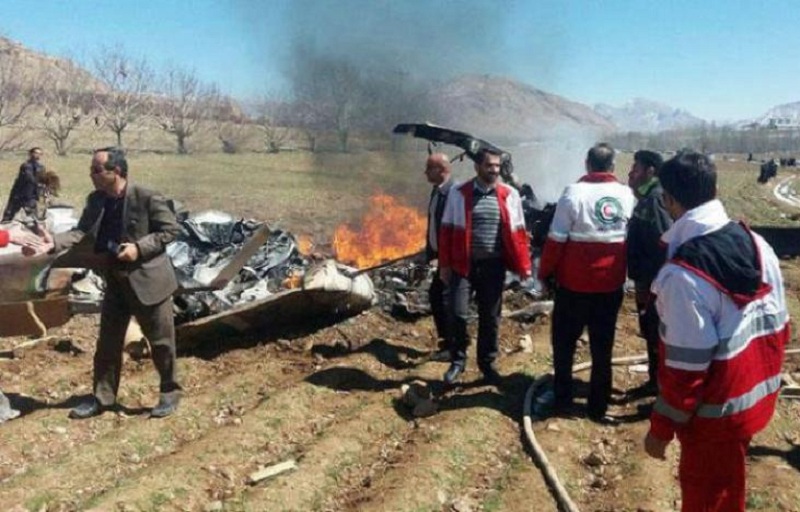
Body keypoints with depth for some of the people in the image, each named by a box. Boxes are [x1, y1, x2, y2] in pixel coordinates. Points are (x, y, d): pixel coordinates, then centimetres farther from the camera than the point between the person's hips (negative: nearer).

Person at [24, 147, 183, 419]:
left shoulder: (148, 198, -18)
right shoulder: (95, 200, 2)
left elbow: (171, 229, -13)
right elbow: (81, 231, -2)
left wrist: (139, 247, -22)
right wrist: (54, 242, -20)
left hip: (148, 280, -6)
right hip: (115, 282, 6)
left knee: (161, 341, 6)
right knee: (108, 343, 14)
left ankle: (169, 392, 24)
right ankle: (102, 397, 28)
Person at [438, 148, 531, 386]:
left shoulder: (510, 195, 2)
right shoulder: (459, 193, -1)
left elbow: (518, 232, 4)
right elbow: (447, 230, 2)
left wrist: (523, 265, 0)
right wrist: (445, 264, -1)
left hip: (493, 266, 1)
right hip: (463, 264, -1)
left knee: (490, 317, 9)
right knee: (458, 314, -3)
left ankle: (487, 363, 25)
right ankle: (457, 361, 17)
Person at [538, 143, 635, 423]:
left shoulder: (574, 192, -11)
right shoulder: (627, 196, 2)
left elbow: (556, 239, -11)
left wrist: (545, 272, 0)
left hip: (574, 283, -3)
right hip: (610, 285, 3)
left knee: (564, 343, 12)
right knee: (602, 347, 12)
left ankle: (562, 400, 17)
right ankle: (598, 407, 18)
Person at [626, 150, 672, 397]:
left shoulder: (655, 201, -19)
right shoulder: (647, 199, 11)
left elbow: (662, 246, -24)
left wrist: (648, 284, -22)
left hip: (655, 284, -10)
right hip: (648, 281, 10)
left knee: (659, 337, 0)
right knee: (651, 334, 18)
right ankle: (655, 382, 31)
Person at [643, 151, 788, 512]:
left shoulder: (683, 273, -28)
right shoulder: (756, 244, -3)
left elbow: (686, 364, -24)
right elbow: (777, 326, 6)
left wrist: (661, 428, -12)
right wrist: (762, 375, 20)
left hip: (716, 411, -7)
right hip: (756, 393, 7)